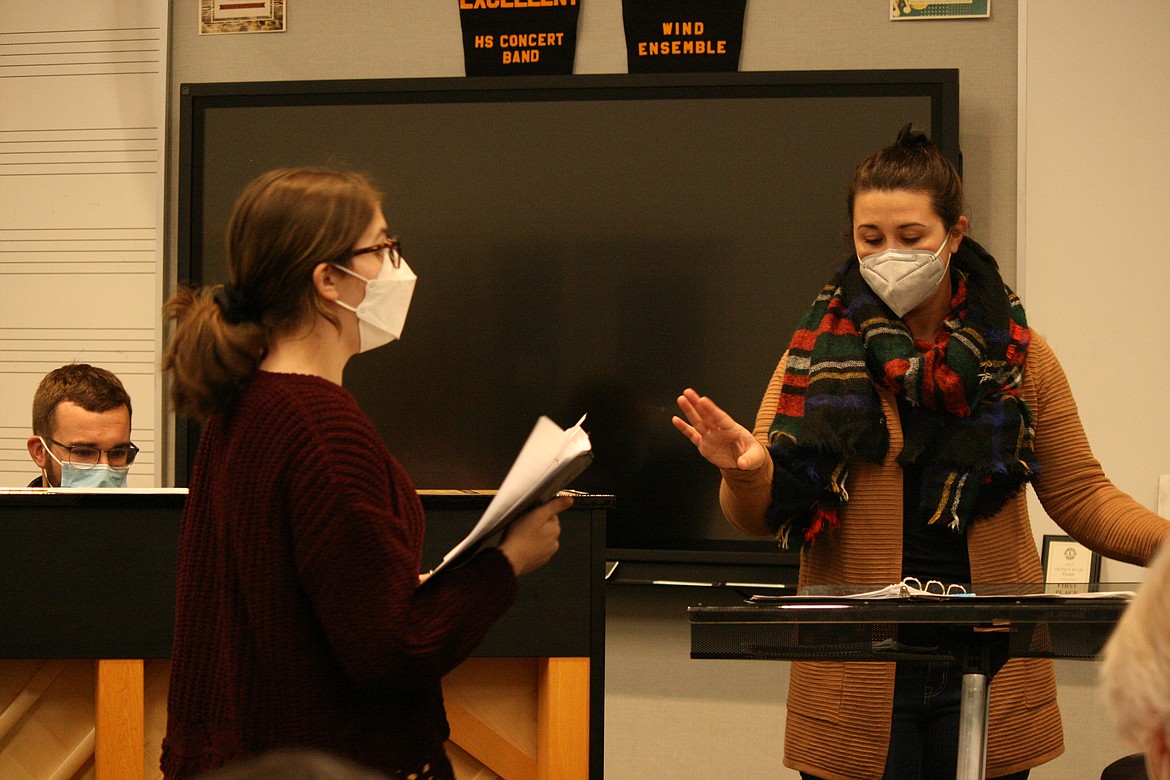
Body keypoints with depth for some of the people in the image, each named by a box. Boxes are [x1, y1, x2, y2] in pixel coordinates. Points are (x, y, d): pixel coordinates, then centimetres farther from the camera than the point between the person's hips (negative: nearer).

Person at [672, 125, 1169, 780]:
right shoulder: (820, 352, 2)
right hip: (855, 683, -1)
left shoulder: (1016, 355, 4)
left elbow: (1081, 495, 6)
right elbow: (763, 517, -2)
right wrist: (748, 472, -25)